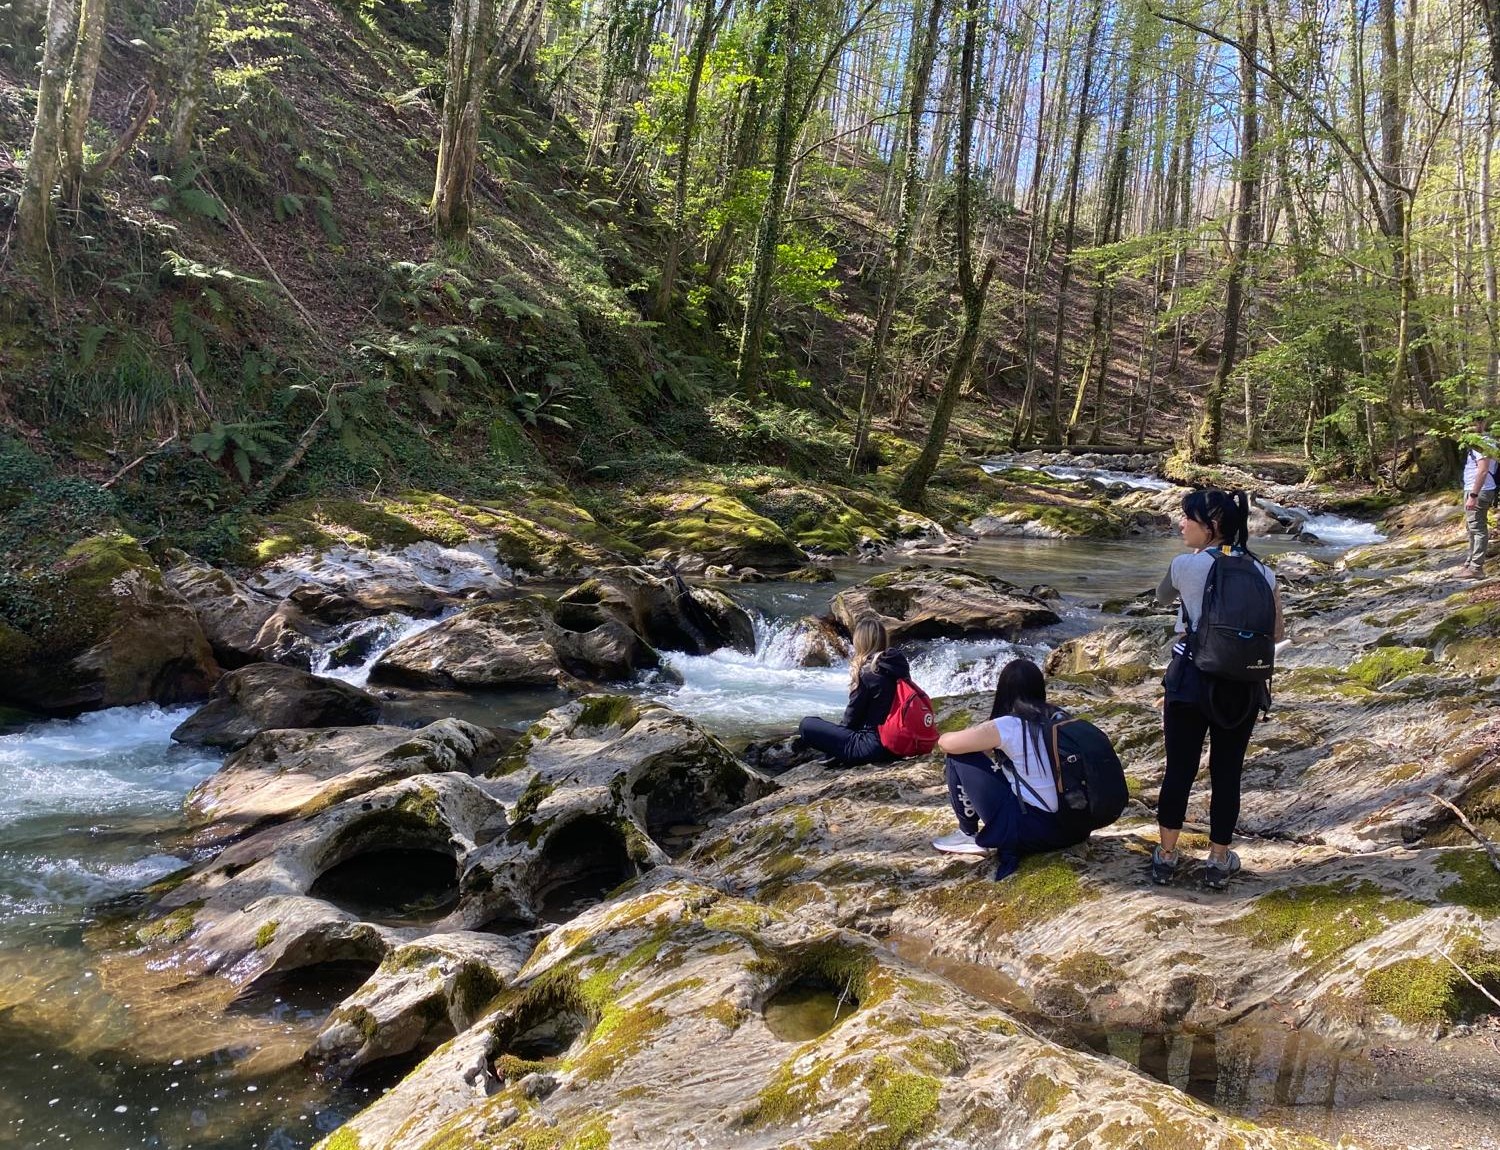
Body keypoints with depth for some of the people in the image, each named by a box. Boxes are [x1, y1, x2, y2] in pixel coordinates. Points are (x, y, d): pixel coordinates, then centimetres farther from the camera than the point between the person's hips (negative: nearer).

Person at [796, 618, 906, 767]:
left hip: (876, 745, -8)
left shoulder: (868, 671, -15)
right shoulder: (900, 664, 5)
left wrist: (844, 727, 16)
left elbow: (853, 714, -6)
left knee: (807, 725, -4)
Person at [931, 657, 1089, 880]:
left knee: (958, 759, 4)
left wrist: (972, 738, 19)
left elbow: (945, 743, -2)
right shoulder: (1059, 718, 6)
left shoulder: (1007, 726, -12)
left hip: (1033, 830, -7)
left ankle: (969, 835, 16)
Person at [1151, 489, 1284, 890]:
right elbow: (1277, 634, 6)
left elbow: (1162, 596, 13)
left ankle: (1165, 857, 19)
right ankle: (1219, 862, 21)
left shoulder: (1185, 565, -9)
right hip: (1242, 686, 2)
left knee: (1179, 770, 8)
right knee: (1227, 773, 11)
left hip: (1191, 680, -2)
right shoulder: (1261, 572, 0)